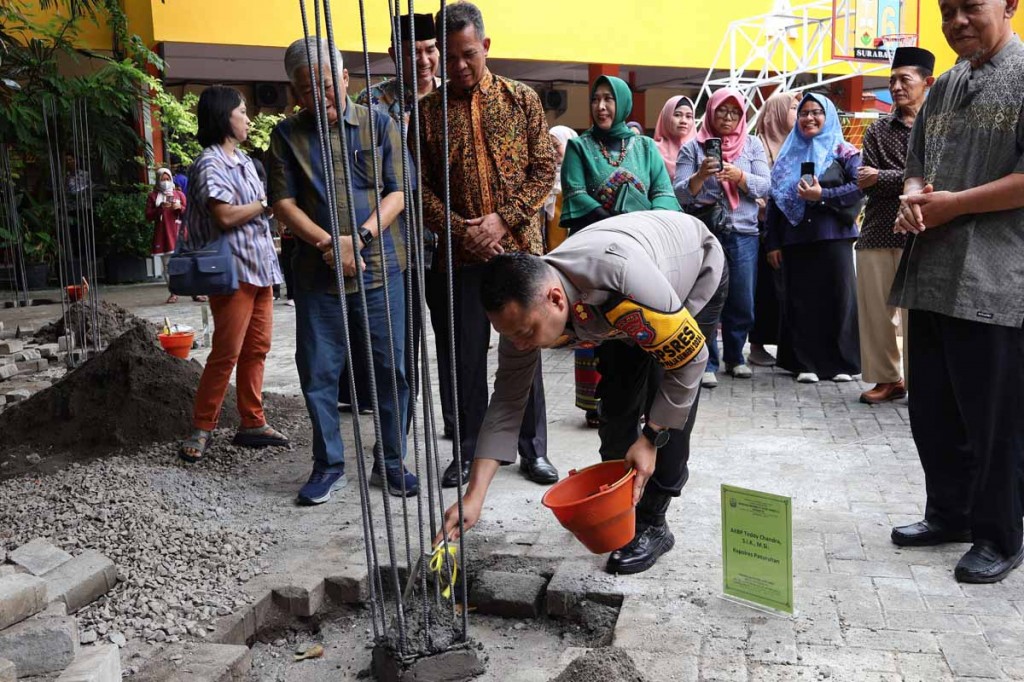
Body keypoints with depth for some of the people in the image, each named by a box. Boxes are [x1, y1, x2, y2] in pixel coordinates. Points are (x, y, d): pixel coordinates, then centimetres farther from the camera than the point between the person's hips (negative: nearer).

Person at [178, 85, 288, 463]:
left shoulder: (243, 159, 16)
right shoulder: (210, 163, -10)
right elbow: (225, 216, -20)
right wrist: (267, 204, -9)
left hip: (260, 266, 8)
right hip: (232, 270, -8)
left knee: (256, 349, 9)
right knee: (226, 353, -5)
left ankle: (252, 423, 17)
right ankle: (201, 428, 5)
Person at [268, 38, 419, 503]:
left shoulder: (379, 125, 5)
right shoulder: (287, 135, 6)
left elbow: (397, 191, 1)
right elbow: (283, 202, 1)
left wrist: (362, 237, -14)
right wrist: (327, 243, -14)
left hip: (379, 268, 0)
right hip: (316, 273, 1)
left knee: (390, 369, 4)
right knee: (318, 372, 5)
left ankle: (390, 463, 19)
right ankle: (328, 466, 21)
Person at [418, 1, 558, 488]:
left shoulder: (522, 99, 3)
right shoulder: (429, 110, 4)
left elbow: (544, 169, 0)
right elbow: (421, 185, 1)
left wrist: (504, 219, -12)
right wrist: (458, 229, -13)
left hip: (519, 247, 0)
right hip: (462, 254, 1)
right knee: (466, 355, 7)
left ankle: (533, 449, 19)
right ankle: (468, 452, 21)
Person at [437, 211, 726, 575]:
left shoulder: (619, 274, -47)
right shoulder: (523, 309, -26)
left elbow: (689, 358, -32)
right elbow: (506, 402, -19)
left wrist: (651, 439, -28)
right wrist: (473, 497, -25)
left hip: (699, 270, -5)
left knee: (667, 406, -17)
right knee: (617, 395, 0)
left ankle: (652, 524, -3)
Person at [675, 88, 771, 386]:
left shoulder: (753, 145, 11)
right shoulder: (693, 147, 6)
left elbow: (764, 186, 1)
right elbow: (680, 194, -1)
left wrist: (739, 176, -18)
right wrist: (700, 175, -20)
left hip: (744, 234, 2)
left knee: (742, 304, 7)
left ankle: (734, 357, 25)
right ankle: (707, 364, 8)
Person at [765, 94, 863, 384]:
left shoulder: (843, 152, 6)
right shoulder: (788, 155, 16)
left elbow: (859, 186, -6)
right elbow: (774, 199, 12)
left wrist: (823, 195, -17)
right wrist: (772, 242, 6)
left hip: (834, 236, -3)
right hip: (795, 238, 3)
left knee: (838, 296, -3)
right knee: (801, 300, 2)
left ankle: (842, 362, 5)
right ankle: (805, 363, 8)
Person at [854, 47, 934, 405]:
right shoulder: (877, 130, 14)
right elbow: (867, 182, 3)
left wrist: (883, 178, -10)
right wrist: (907, 180, -11)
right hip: (876, 231, 4)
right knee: (874, 309, 4)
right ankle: (887, 378, 16)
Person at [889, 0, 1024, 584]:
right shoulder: (942, 89, 17)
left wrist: (954, 204, -14)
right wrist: (912, 199, 1)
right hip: (933, 276, 7)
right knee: (933, 408, 14)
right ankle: (949, 514, 30)